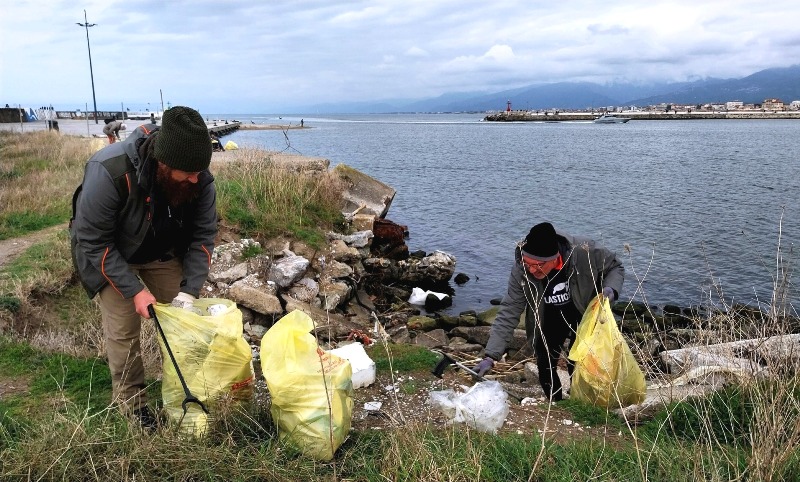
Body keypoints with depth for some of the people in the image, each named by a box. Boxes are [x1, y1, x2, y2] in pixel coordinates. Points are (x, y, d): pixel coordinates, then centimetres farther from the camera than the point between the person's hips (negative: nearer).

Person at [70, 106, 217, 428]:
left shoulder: (200, 179, -27)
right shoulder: (109, 173, -39)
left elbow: (203, 235, -16)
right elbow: (93, 242, -28)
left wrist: (189, 291, -24)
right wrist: (134, 290, -30)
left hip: (163, 252, 4)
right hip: (109, 254, -3)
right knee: (123, 328, -6)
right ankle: (130, 399, 15)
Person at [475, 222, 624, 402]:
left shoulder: (585, 252, -35)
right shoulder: (521, 270, -30)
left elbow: (615, 267, -12)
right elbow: (509, 312, -25)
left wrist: (610, 289, -34)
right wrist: (491, 356, -30)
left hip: (584, 317, -1)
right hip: (549, 322, 2)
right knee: (545, 367, 5)